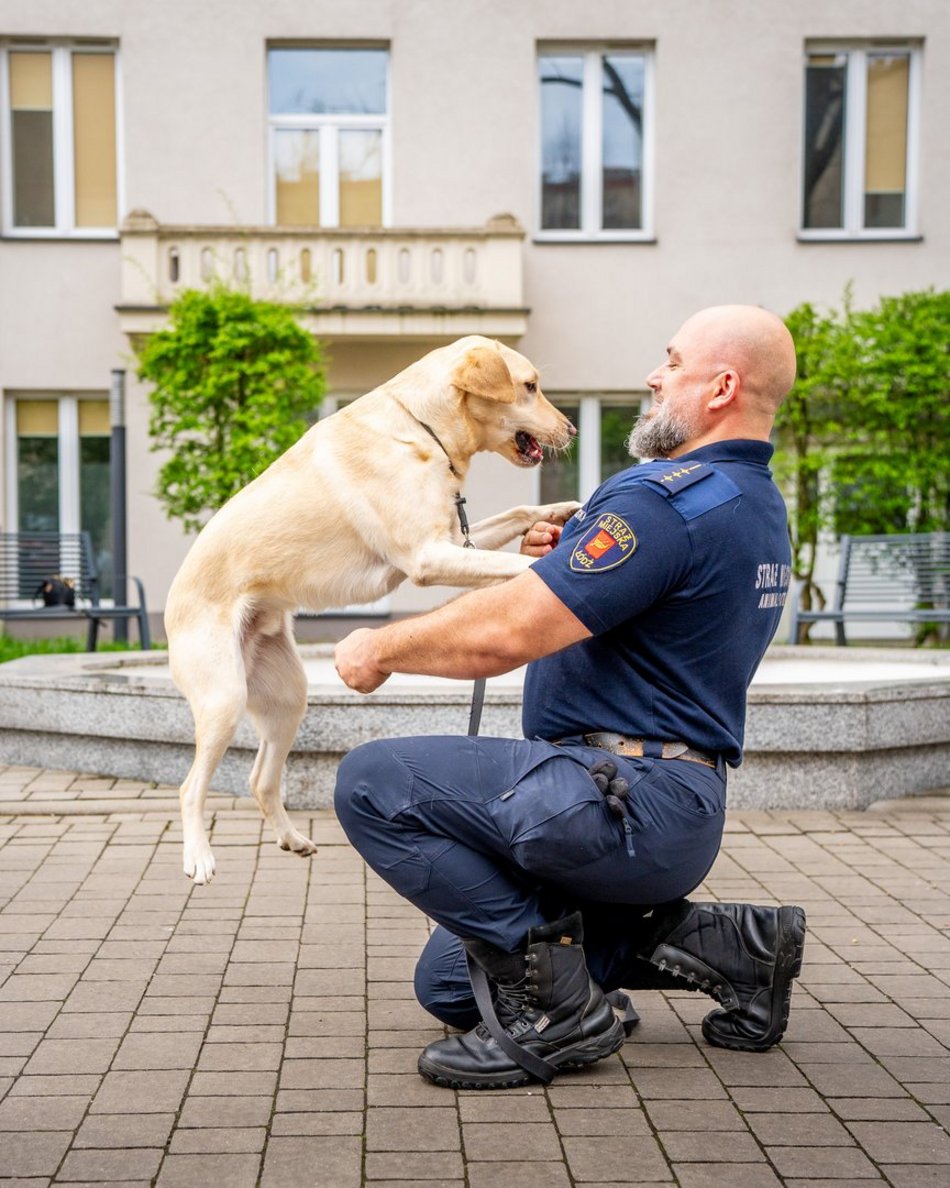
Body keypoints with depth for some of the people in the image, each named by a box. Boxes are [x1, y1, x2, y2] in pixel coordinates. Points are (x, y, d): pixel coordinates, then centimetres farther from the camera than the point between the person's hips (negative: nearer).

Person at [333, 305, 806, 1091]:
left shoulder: (670, 499, -19)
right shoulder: (758, 506, 15)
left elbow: (505, 633, -23)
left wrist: (380, 649, -6)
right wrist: (573, 561, 7)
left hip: (618, 804, -10)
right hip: (677, 814, 10)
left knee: (373, 784, -15)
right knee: (451, 983, 18)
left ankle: (556, 1005, -9)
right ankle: (719, 943, 14)